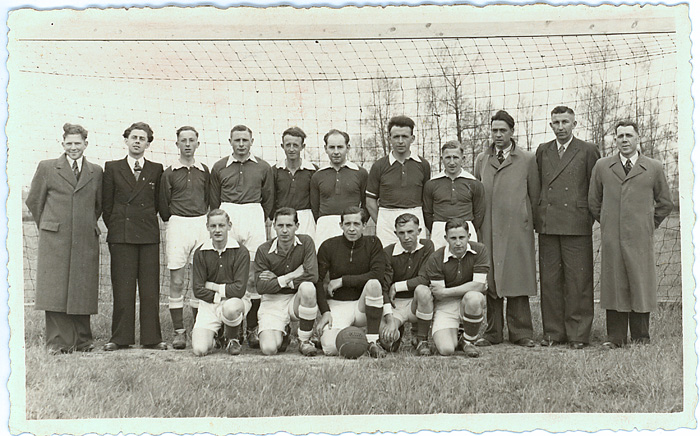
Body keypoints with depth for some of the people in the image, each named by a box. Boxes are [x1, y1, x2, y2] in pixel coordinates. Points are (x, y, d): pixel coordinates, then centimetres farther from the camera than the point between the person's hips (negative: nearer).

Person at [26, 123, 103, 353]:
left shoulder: (96, 172, 13)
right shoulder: (47, 168, 7)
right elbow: (34, 200, 11)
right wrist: (48, 227, 11)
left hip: (86, 240, 2)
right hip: (55, 239, -2)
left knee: (83, 290, 3)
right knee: (55, 290, -5)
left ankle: (82, 339, 13)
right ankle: (58, 341, 1)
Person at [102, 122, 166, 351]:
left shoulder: (156, 170, 10)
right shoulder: (112, 168, 9)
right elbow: (107, 204, 8)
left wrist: (147, 223, 9)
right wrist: (115, 227, 5)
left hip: (149, 235, 1)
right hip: (121, 236, -1)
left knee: (150, 289, 1)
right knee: (122, 289, 0)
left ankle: (152, 338, 7)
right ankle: (120, 338, 7)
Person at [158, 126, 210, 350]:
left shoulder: (204, 171, 9)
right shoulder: (169, 173, 3)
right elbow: (163, 206, 7)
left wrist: (202, 219, 10)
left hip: (201, 225, 2)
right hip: (177, 225, -2)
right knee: (177, 281, -2)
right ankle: (179, 331, 3)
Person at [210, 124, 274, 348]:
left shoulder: (263, 168, 11)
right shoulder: (219, 167, 12)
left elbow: (269, 200, 16)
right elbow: (214, 201, 15)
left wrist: (260, 220, 10)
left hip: (255, 220, 0)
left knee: (254, 275, -4)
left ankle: (252, 328, 1)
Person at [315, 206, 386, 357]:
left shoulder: (372, 243, -2)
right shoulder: (329, 246, -4)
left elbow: (378, 275, -15)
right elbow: (317, 280, -6)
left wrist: (343, 280, -15)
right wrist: (325, 312, -17)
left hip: (363, 305, 0)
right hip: (337, 304, 0)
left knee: (373, 284, -33)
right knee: (330, 348, -24)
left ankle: (373, 342, -20)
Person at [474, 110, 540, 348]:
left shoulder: (527, 160, 6)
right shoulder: (481, 160, 14)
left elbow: (534, 195, 9)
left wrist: (527, 220, 8)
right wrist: (479, 223, 12)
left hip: (517, 229, -2)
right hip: (487, 229, 3)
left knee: (516, 279, -2)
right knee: (489, 281, 4)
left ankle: (520, 333, 6)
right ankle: (492, 332, 11)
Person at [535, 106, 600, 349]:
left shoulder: (587, 151, 4)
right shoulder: (542, 151, 14)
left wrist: (589, 216, 3)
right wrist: (539, 214, 12)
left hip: (577, 225, -3)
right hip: (547, 225, 3)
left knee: (578, 281, -1)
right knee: (549, 280, 5)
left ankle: (578, 334, 6)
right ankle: (553, 332, 14)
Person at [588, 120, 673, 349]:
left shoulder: (654, 168, 7)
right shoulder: (602, 167, 9)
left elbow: (665, 203, 15)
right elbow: (593, 201, 17)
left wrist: (649, 225, 12)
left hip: (640, 238, -1)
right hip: (611, 238, 1)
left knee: (641, 285, 2)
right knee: (613, 286, 2)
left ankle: (640, 337, 13)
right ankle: (615, 337, 9)